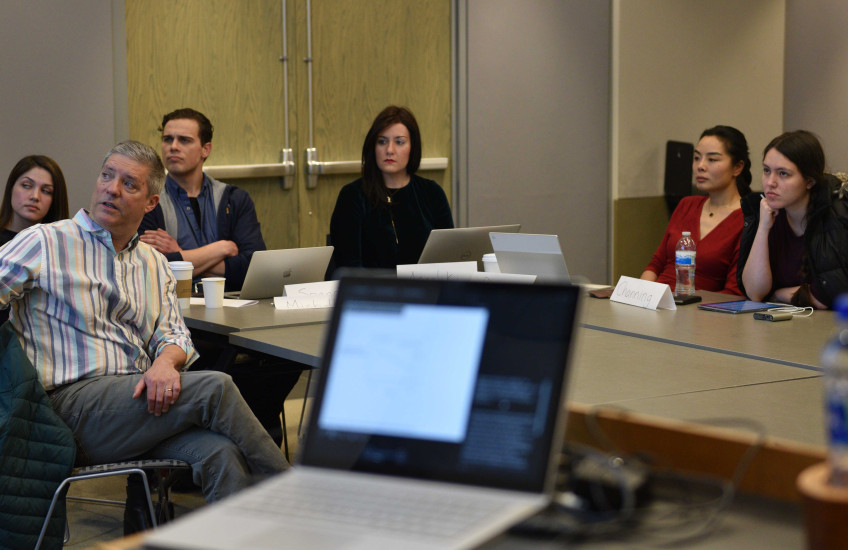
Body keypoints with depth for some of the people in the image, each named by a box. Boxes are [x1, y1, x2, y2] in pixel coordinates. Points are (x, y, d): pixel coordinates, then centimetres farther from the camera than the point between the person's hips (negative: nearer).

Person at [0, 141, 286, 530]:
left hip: (143, 397, 6)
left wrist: (166, 360, -9)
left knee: (221, 453, -28)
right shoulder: (44, 243, 4)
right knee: (214, 387, -24)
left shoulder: (155, 265, 22)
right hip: (72, 404, -5)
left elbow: (173, 333, 14)